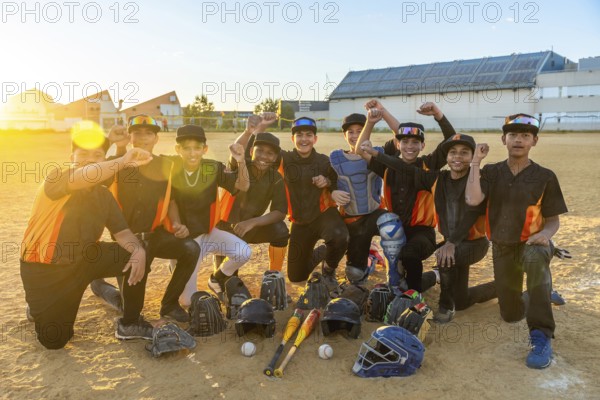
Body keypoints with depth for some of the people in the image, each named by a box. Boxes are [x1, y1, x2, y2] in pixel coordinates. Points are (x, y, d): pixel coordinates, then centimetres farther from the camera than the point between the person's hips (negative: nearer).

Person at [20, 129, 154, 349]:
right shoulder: (56, 179, -17)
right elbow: (84, 177, -41)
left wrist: (138, 250, -24)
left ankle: (130, 324, 2)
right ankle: (40, 307, 29)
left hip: (85, 258, 5)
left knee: (138, 256, -14)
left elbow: (122, 232, -4)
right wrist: (124, 160, -43)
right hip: (45, 268, -5)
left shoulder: (104, 195, 2)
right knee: (54, 339, -7)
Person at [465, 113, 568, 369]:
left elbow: (553, 220, -4)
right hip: (502, 248, 3)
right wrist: (476, 161, -17)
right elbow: (472, 200, -21)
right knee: (511, 315, 9)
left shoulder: (545, 177, -8)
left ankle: (541, 335, -33)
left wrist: (545, 235, -27)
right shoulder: (491, 172, -3)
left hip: (531, 244, -3)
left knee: (535, 257, -42)